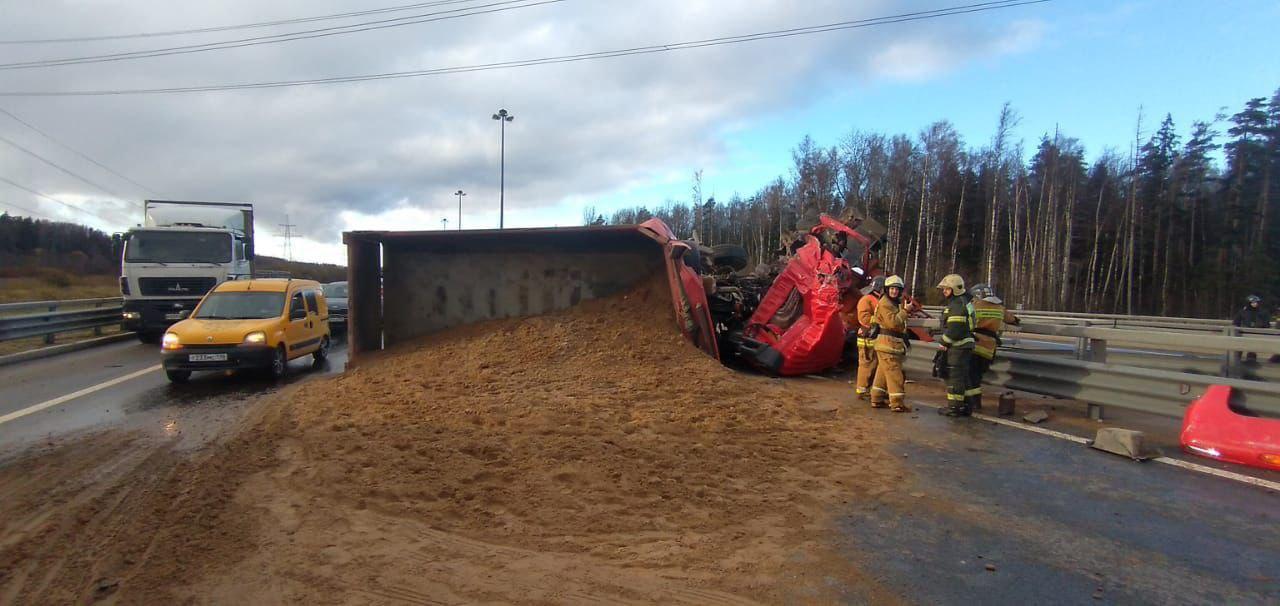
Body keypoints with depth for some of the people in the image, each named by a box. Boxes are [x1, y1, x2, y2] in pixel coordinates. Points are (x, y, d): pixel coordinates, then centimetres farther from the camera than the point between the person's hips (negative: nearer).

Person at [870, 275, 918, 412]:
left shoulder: (896, 303, 19)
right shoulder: (884, 303, -14)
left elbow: (898, 322, 18)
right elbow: (893, 322, -24)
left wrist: (907, 310, 6)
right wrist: (905, 311, -18)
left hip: (892, 343, 11)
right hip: (887, 343, -11)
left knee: (883, 372, 14)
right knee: (894, 373, -8)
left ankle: (877, 399, 22)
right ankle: (897, 403, -5)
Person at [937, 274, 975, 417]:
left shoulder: (957, 304, -17)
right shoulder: (962, 301, 17)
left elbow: (954, 329, -23)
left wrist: (943, 342, -11)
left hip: (958, 346, -11)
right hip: (963, 346, 11)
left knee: (954, 375, -5)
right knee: (962, 375, 15)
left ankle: (954, 406, 1)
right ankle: (965, 405, 23)